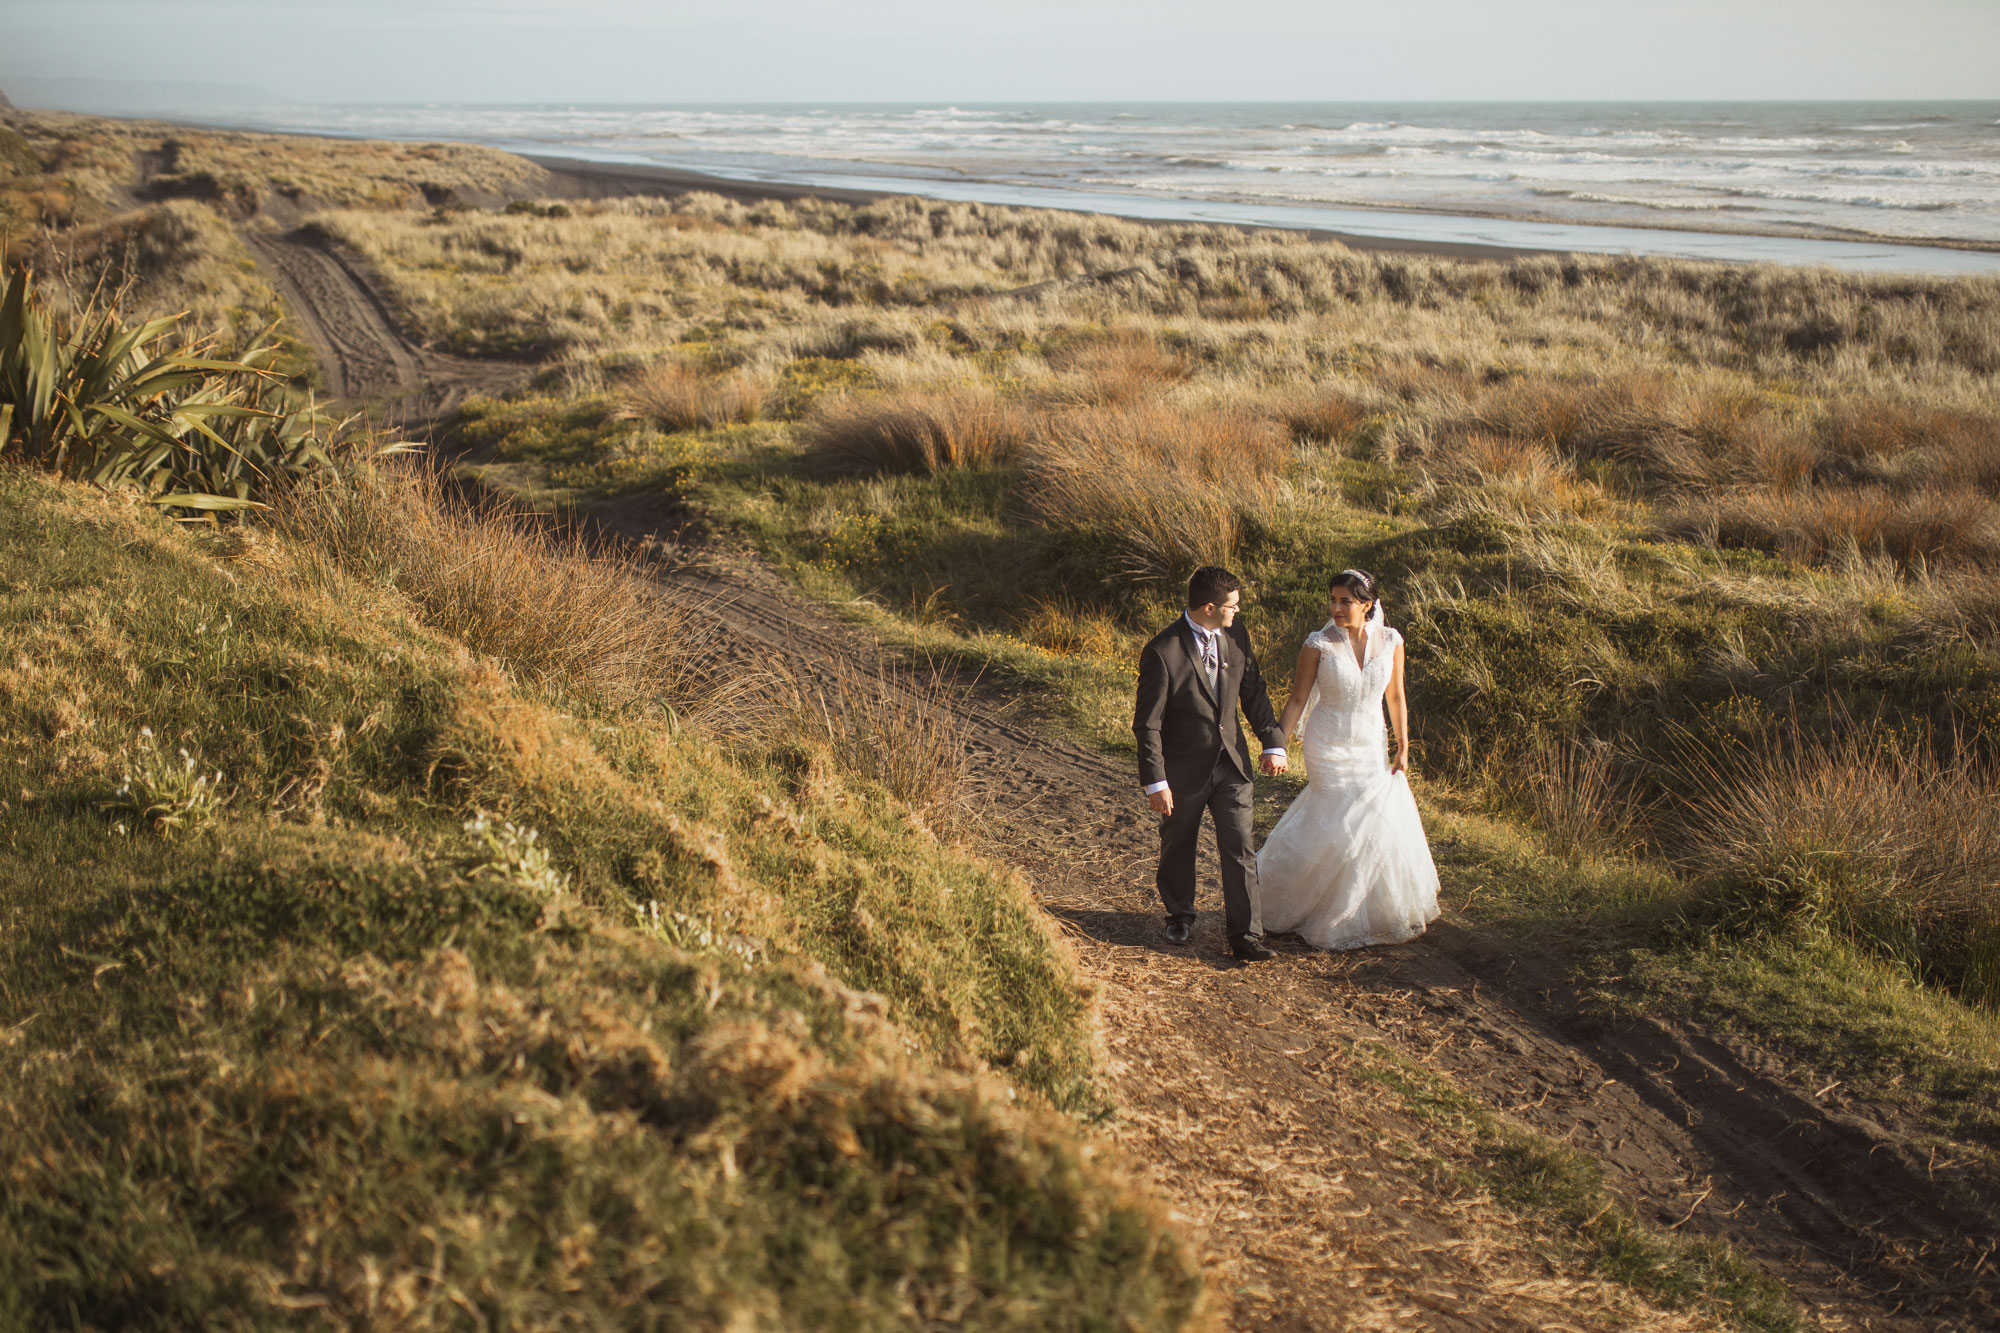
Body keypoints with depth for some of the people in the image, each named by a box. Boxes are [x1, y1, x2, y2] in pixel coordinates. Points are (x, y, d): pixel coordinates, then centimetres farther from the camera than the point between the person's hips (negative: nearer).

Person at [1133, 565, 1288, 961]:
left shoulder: (1235, 636, -2)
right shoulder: (1162, 653, -20)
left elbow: (1254, 692, 11)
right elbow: (1147, 724, -16)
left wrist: (1273, 742, 5)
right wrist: (1156, 782, -18)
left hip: (1231, 764, 4)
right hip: (1184, 771, -4)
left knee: (1240, 849, -1)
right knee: (1178, 848, 15)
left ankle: (1245, 936, 4)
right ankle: (1180, 916, 39)